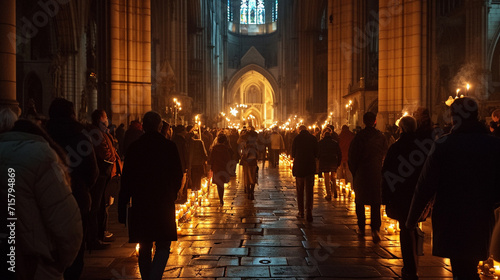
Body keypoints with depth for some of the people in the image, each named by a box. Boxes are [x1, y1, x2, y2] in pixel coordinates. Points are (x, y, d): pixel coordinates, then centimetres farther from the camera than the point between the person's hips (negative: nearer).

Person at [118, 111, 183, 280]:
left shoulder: (134, 147, -1)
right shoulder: (169, 146, -3)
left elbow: (126, 180, -2)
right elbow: (178, 176, 2)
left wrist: (122, 209, 2)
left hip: (140, 204, 2)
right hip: (164, 204, -2)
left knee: (144, 248, 15)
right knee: (163, 247, 5)